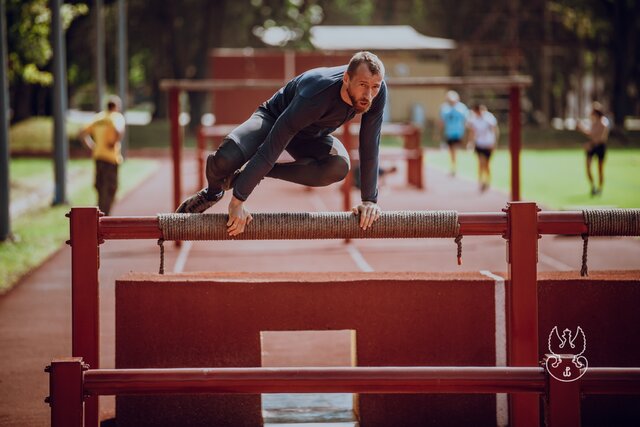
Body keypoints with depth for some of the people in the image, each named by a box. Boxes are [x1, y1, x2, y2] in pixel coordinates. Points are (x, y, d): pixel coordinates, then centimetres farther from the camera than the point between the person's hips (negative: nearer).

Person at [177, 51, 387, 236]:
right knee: (226, 158, -35)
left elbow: (370, 146, -16)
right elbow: (270, 149, -41)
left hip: (311, 136, 5)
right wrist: (238, 201, -41)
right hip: (274, 119, -5)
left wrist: (370, 200, -17)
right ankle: (213, 191, 6)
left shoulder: (376, 92, -28)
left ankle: (240, 178, -14)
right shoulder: (315, 95, -42)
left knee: (338, 167, -31)